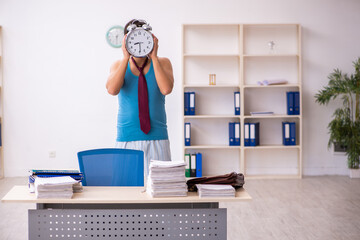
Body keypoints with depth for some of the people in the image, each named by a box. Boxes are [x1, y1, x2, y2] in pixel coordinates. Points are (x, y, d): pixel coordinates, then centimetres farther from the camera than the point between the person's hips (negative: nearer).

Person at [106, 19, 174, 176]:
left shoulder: (162, 63, 6)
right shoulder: (119, 65, 8)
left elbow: (166, 89, -14)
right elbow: (112, 90, -13)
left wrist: (154, 57, -11)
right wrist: (126, 58, -12)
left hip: (157, 138, 0)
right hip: (126, 139, 0)